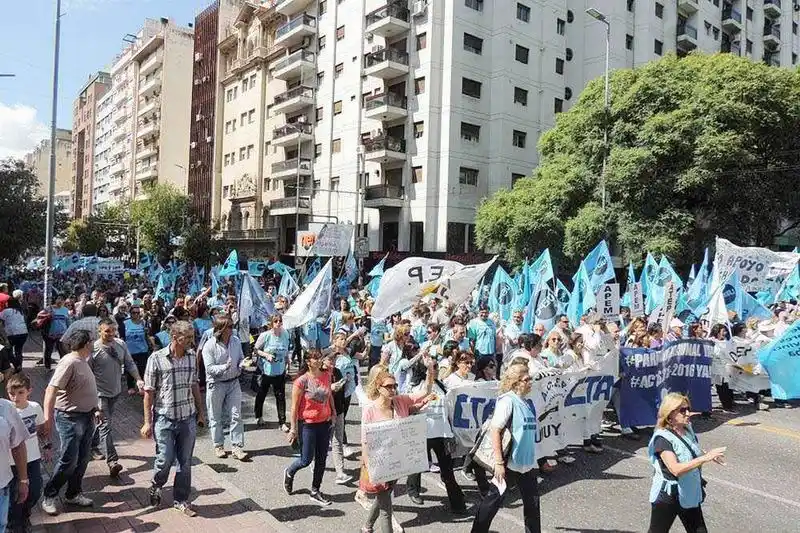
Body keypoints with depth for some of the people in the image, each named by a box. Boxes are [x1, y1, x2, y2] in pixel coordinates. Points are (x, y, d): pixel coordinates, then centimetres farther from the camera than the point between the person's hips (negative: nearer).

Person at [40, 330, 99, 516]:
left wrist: (94, 409, 26)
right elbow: (51, 390, -26)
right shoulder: (69, 362, -20)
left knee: (83, 459, 13)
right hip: (70, 418, -9)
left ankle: (73, 494, 27)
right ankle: (49, 497, 14)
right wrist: (48, 418, -32)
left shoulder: (82, 361, 8)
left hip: (86, 416, 9)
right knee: (69, 460, -3)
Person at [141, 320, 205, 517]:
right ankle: (156, 487, 32)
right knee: (165, 460, 0)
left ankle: (181, 500, 25)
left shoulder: (192, 357, 2)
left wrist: (200, 412, 15)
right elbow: (149, 392, -7)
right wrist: (147, 422, -7)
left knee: (185, 462, 8)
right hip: (165, 418, -4)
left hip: (188, 418, 4)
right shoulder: (157, 359, -11)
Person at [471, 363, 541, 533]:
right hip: (509, 464, -7)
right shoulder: (507, 400, -17)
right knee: (494, 500, 5)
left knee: (532, 503, 13)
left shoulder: (525, 402, 6)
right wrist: (499, 462, -22)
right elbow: (495, 431, -21)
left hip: (527, 463, 8)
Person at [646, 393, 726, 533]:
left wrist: (711, 456, -5)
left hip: (690, 495, 7)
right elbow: (676, 469, -31)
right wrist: (705, 457, -34)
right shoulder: (662, 438, -22)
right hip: (667, 496, -7)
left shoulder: (688, 431, 0)